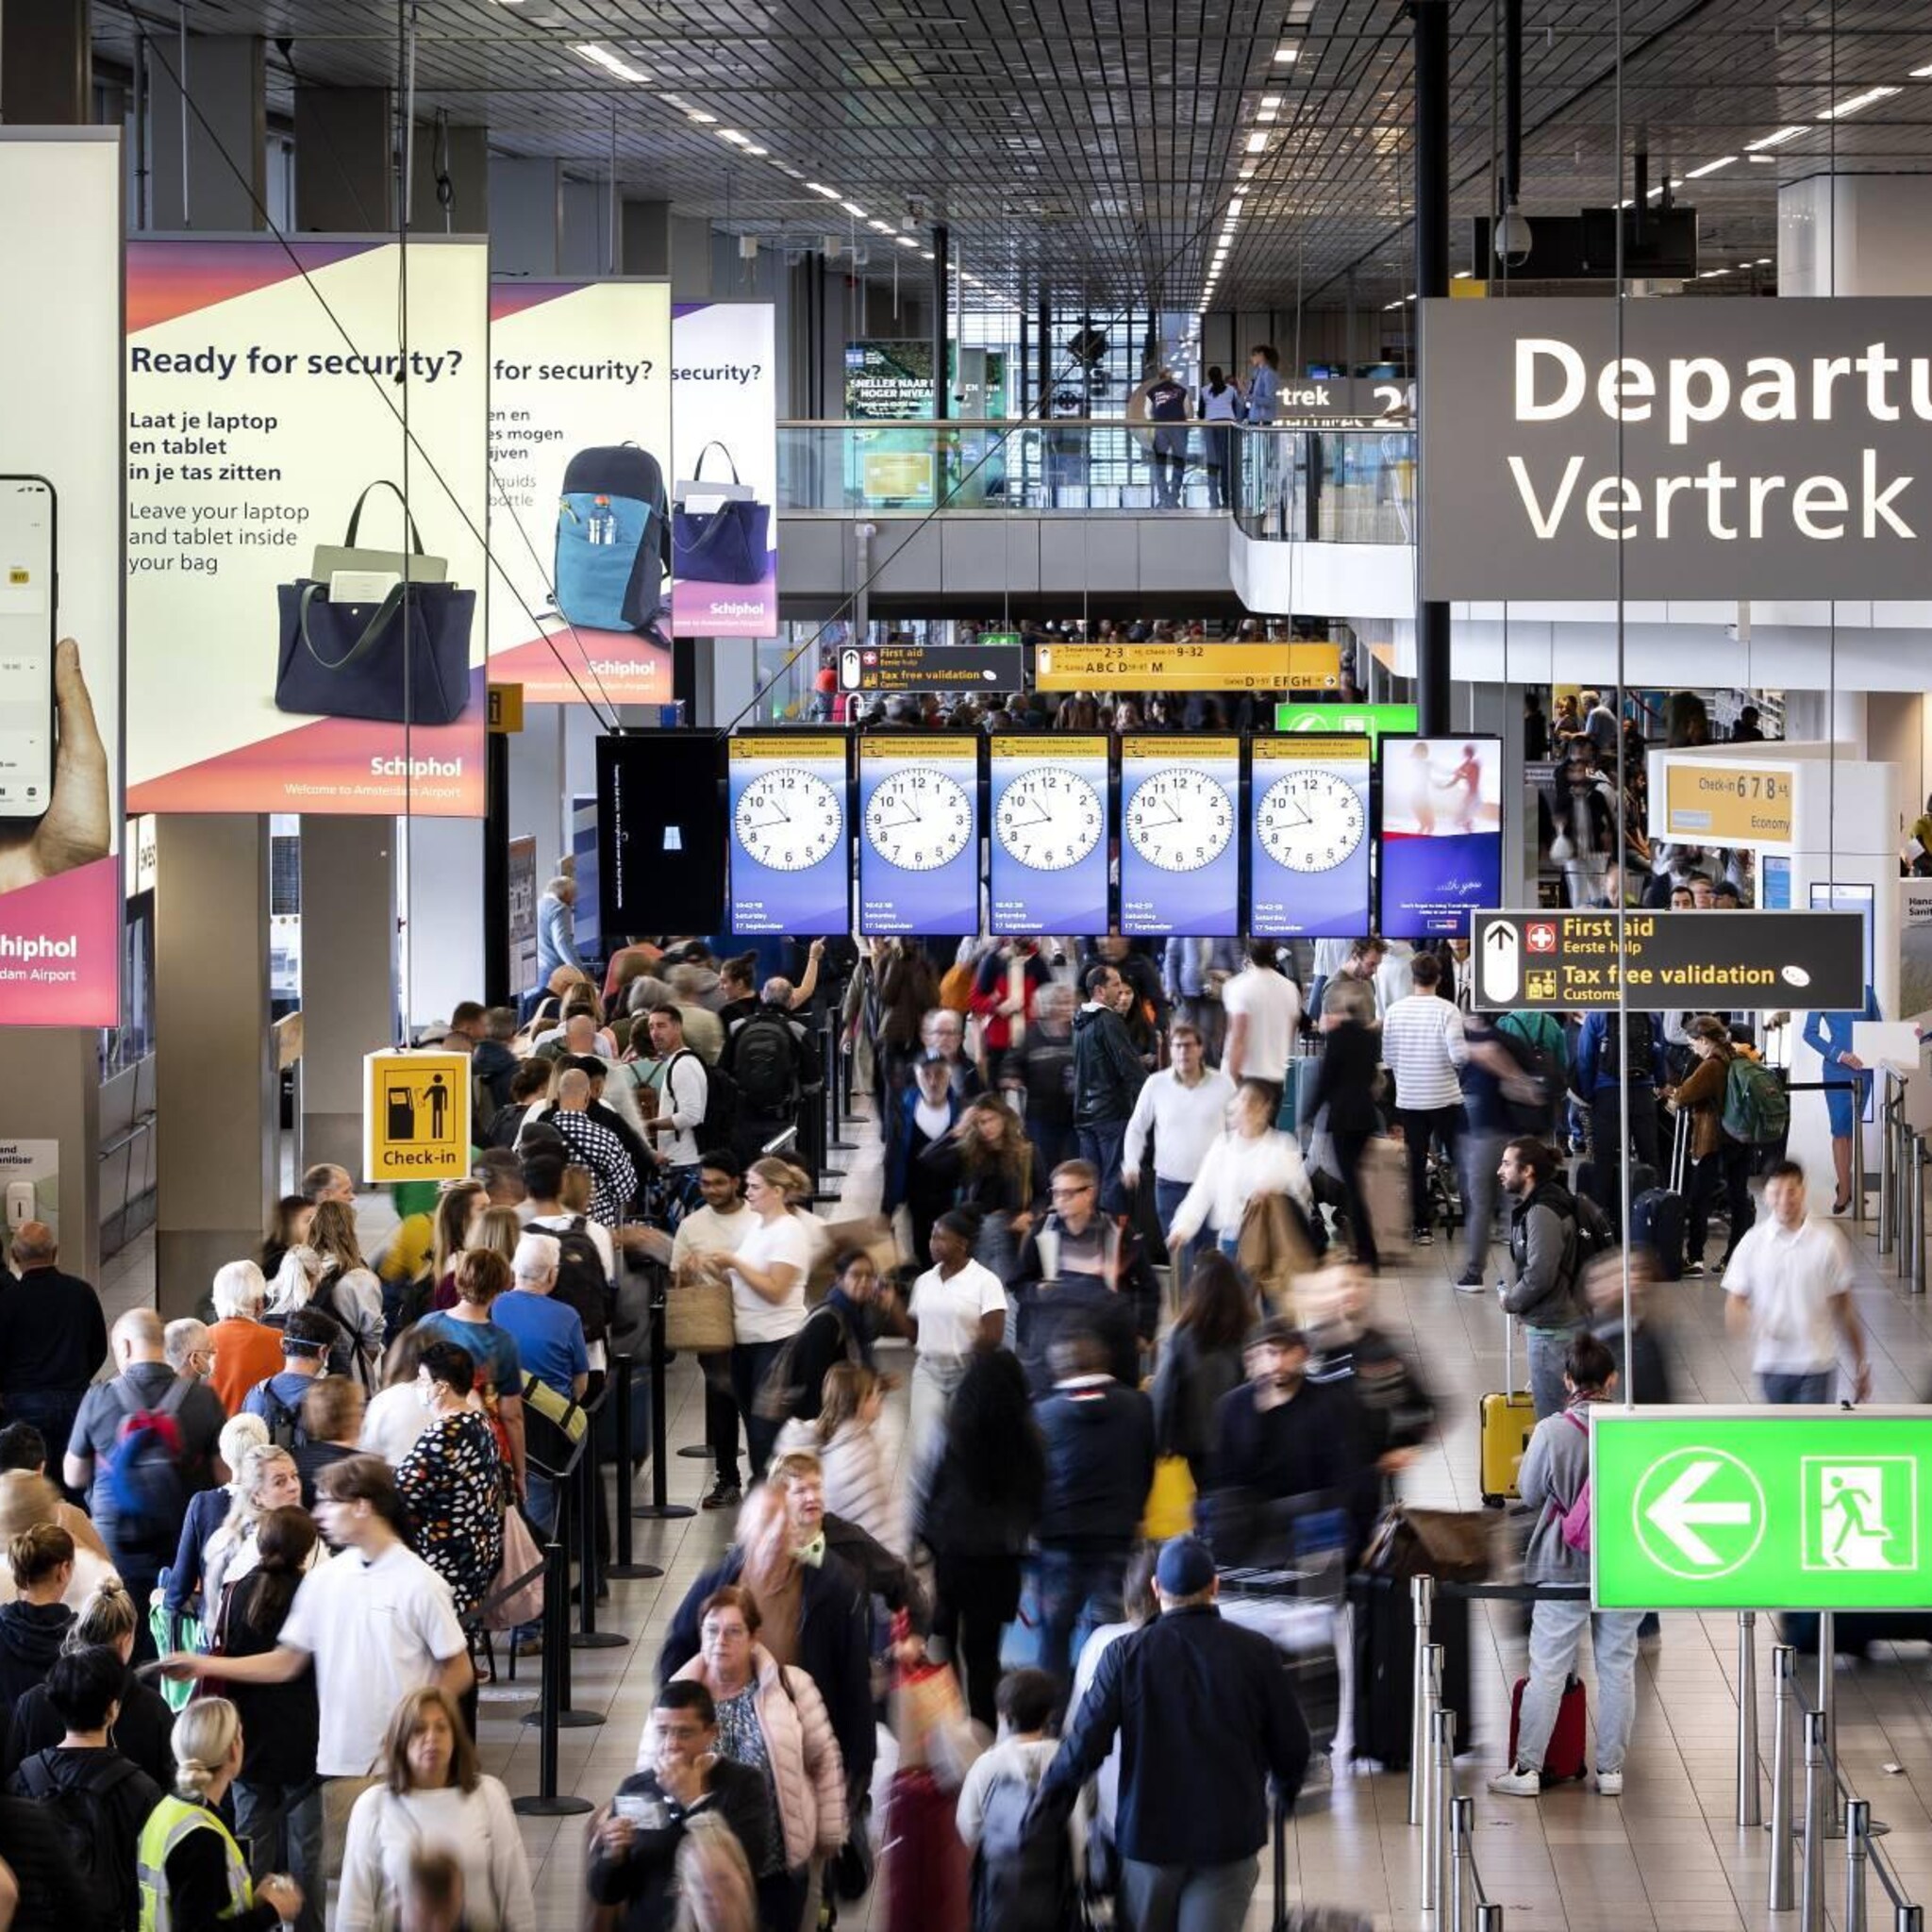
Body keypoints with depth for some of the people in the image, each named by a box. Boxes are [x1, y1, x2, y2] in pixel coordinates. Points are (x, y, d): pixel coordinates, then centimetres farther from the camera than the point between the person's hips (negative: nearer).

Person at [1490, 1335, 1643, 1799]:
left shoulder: (1552, 1431, -12)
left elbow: (1528, 1493, -2)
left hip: (1564, 1567, -2)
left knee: (1547, 1669, 4)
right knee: (1617, 1666, 10)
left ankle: (1527, 1769, 7)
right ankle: (1611, 1769, 14)